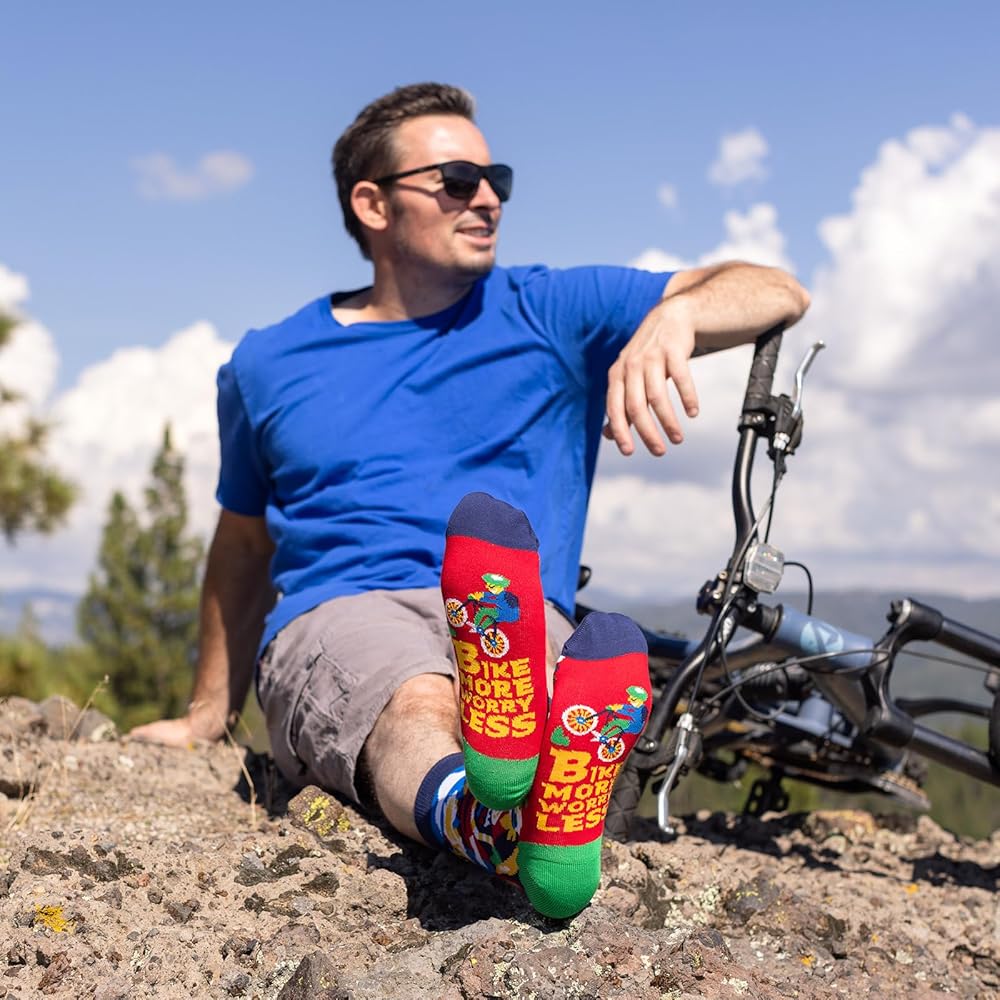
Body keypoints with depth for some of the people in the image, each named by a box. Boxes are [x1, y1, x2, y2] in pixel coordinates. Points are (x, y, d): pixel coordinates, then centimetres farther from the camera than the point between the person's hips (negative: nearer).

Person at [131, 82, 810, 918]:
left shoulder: (551, 312, 14)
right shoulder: (268, 365, 18)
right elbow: (245, 545, 29)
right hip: (339, 617, 0)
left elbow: (777, 295, 7)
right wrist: (206, 716, 29)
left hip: (515, 617, 0)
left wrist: (671, 316, -16)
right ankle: (475, 810, -72)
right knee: (419, 704, -38)